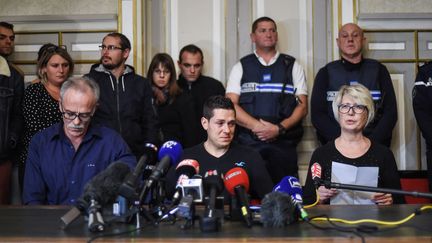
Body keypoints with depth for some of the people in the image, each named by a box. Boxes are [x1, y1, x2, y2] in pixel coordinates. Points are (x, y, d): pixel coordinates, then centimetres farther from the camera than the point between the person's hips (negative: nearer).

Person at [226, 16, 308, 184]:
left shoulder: (292, 66, 12)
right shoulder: (241, 67, 12)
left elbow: (302, 106, 6)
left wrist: (279, 129, -10)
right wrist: (257, 126, -11)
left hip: (284, 143, 0)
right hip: (248, 143, 0)